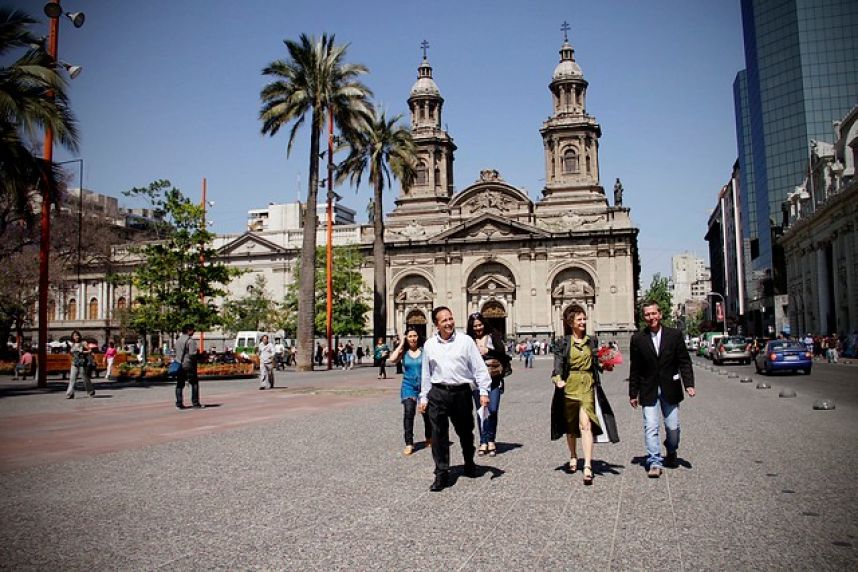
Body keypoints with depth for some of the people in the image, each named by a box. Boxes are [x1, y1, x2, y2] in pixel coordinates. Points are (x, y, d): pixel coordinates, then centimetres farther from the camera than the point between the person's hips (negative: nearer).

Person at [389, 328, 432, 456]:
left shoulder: (424, 350, 0)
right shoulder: (403, 352, 4)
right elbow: (392, 359, -14)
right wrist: (401, 344, -6)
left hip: (424, 385, 0)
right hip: (408, 386, 0)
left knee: (426, 413, 9)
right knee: (408, 412, -15)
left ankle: (429, 438, 35)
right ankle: (409, 444, -10)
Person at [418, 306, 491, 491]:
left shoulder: (465, 341, -2)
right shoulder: (429, 345, 6)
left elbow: (479, 367, -2)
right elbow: (426, 373, 12)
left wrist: (484, 391, -9)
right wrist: (424, 397, 12)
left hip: (461, 392, -1)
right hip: (438, 393, 1)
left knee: (465, 432, 15)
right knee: (439, 435, -1)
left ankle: (469, 464, 39)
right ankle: (441, 474, 9)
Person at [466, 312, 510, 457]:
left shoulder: (493, 335, 4)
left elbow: (502, 352, -2)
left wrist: (488, 351, -14)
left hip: (494, 379, 0)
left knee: (493, 410, -4)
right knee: (480, 411, 5)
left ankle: (491, 440, 12)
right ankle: (483, 441, 15)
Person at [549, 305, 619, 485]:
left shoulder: (592, 341, 10)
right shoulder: (564, 343, 1)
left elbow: (596, 363, 13)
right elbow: (558, 363, -8)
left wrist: (605, 366, -7)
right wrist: (558, 379, -25)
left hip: (588, 385, 0)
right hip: (569, 385, 0)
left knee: (586, 424, -13)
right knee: (571, 425, 13)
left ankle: (587, 466, -16)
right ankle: (573, 457, 34)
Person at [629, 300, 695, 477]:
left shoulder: (675, 335, 0)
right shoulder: (638, 339, 0)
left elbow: (684, 362, 2)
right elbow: (635, 369, 3)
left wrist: (689, 384, -9)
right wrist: (633, 393, 4)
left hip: (670, 389, 1)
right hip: (648, 391, -1)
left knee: (673, 427, 9)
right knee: (650, 427, -9)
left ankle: (671, 453, 36)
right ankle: (654, 462, -3)